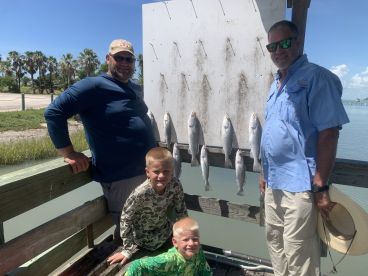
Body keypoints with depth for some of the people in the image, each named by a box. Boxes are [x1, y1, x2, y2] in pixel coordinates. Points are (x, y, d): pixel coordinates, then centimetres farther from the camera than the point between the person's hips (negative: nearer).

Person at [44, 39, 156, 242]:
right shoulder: (94, 86, -11)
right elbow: (53, 112, -17)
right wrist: (68, 153, -17)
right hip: (121, 179, -8)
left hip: (149, 173, 8)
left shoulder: (136, 90, 13)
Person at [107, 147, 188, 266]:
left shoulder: (175, 185, -26)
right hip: (144, 235, -3)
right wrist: (127, 250, -19)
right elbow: (125, 219, -25)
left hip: (164, 229, 4)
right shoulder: (140, 194, -38)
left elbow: (181, 210, -9)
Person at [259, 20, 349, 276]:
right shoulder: (276, 84, 13)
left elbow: (328, 133, -17)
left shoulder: (316, 77, -11)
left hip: (299, 184, -8)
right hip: (274, 182, 8)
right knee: (275, 241, 20)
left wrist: (320, 186, -19)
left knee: (298, 254, 4)